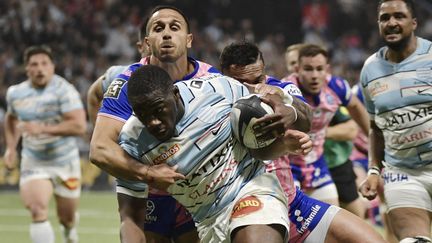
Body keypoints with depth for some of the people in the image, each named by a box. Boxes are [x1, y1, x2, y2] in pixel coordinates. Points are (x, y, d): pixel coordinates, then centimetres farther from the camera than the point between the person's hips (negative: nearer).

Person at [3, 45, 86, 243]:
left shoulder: (63, 90, -17)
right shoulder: (15, 93, 0)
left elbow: (79, 126, -28)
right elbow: (11, 118, 23)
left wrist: (43, 129, -32)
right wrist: (11, 147, 11)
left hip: (65, 162, -2)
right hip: (33, 163, 2)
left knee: (67, 217, 12)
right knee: (37, 209, -22)